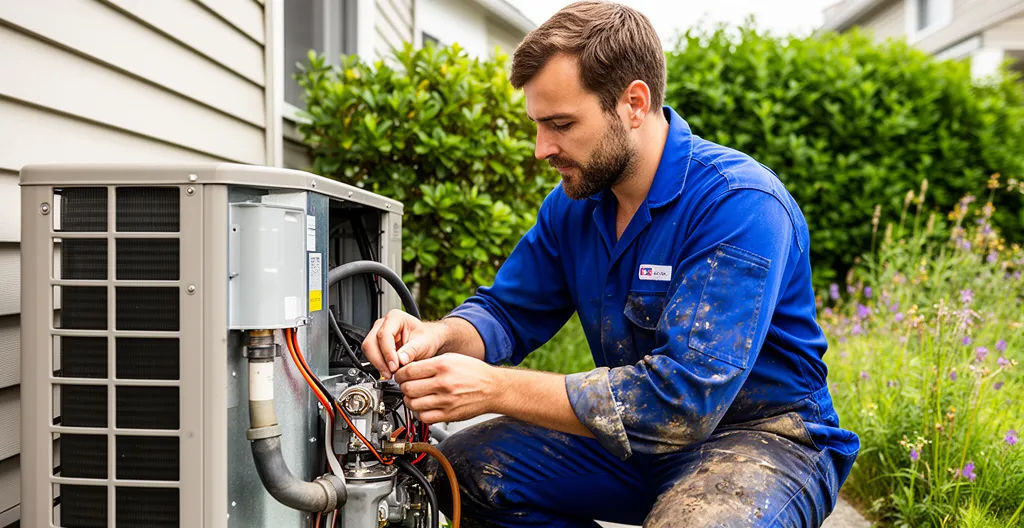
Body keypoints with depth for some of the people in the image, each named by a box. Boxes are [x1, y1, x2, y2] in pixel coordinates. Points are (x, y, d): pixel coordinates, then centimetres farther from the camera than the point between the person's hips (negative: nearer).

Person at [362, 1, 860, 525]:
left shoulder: (740, 205, -26)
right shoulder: (574, 202, -1)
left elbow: (682, 396, -32)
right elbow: (508, 310, 7)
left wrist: (494, 388, -31)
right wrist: (441, 336, -18)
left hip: (766, 438, -6)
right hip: (634, 438, 7)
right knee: (462, 467, -4)